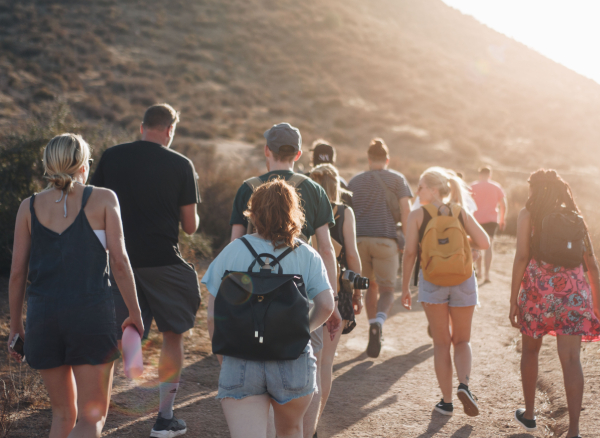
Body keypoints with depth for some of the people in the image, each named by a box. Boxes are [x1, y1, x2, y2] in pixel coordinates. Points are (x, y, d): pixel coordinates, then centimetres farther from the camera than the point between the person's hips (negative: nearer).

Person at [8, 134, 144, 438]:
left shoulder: (29, 207, 7)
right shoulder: (103, 199, 1)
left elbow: (17, 273, 6)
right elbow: (119, 261, -4)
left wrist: (15, 327, 16)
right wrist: (135, 313, 6)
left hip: (43, 318, 3)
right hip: (91, 313, -3)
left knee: (63, 413, 19)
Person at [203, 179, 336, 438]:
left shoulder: (232, 252, 0)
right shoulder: (307, 256, 0)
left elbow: (213, 316, -1)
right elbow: (326, 305, -9)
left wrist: (224, 358, 12)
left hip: (240, 365, -1)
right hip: (293, 364, 1)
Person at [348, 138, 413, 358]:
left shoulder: (355, 181, 16)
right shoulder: (397, 179, 7)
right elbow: (406, 211, -2)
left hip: (359, 239, 3)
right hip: (385, 240, -3)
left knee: (371, 286, 18)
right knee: (387, 290, 4)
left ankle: (374, 330, 17)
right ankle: (378, 322, -24)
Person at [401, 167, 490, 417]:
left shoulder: (416, 216, -2)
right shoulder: (461, 213, 3)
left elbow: (410, 253, -7)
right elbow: (484, 243, -3)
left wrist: (405, 286, 1)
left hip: (431, 281, -1)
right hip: (462, 280, 1)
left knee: (441, 343, 11)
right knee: (462, 340, 16)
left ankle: (446, 401, 11)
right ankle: (464, 384, -9)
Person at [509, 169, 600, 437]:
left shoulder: (528, 215, 1)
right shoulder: (574, 216, 11)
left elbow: (521, 257, -7)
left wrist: (514, 300, -5)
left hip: (538, 287, -2)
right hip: (573, 290, 2)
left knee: (530, 350, 19)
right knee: (570, 359, -3)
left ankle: (528, 414, 32)